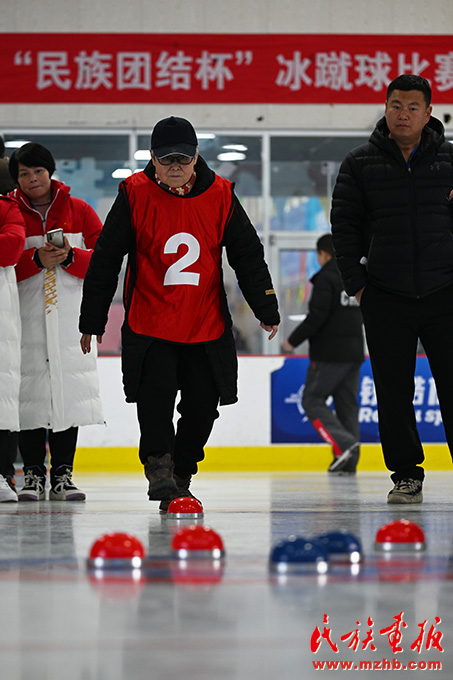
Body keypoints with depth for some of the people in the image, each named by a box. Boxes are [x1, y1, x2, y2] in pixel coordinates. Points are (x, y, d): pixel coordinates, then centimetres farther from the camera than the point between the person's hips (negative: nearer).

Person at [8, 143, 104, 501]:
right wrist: (37, 259, -17)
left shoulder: (79, 211, 8)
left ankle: (62, 474, 7)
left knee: (69, 391, 0)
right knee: (30, 391, -3)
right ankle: (33, 474, 6)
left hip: (71, 315, 1)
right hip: (26, 314, -1)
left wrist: (69, 256, -13)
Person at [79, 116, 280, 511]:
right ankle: (159, 468, -11)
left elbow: (248, 256, 6)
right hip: (148, 326, -2)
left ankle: (181, 477, 20)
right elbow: (105, 260, -1)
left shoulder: (220, 196, -1)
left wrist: (266, 309, 3)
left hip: (207, 327, 2)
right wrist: (92, 321, 0)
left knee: (203, 406, 4)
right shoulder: (135, 196, -6)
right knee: (155, 396, -18)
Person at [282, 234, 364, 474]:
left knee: (312, 400, -1)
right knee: (347, 404, 10)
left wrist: (293, 340, -8)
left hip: (330, 353, -8)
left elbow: (317, 316, -17)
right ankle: (349, 462, 6)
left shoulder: (325, 278, -10)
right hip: (354, 352, 8)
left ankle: (344, 444, -18)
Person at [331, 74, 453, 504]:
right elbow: (344, 225, 6)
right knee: (394, 390, 3)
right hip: (385, 298, 0)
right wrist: (357, 283, -1)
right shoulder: (360, 164, 5)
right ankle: (406, 475, 11)